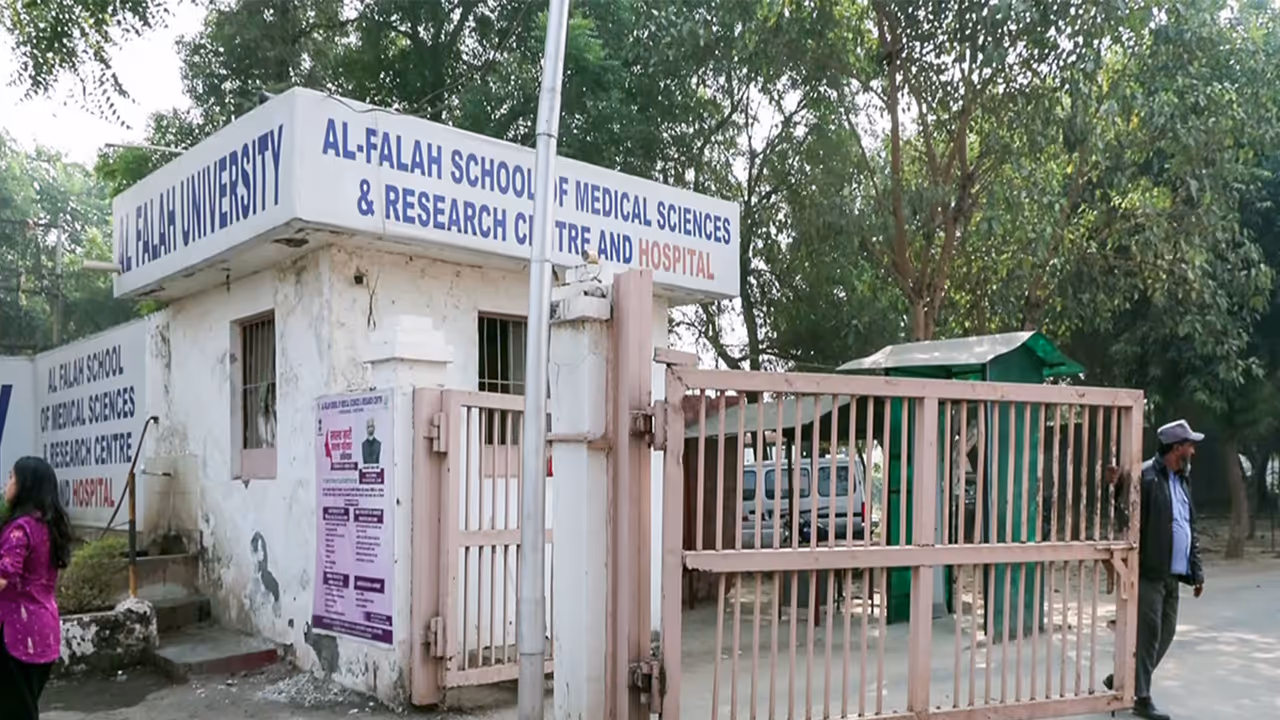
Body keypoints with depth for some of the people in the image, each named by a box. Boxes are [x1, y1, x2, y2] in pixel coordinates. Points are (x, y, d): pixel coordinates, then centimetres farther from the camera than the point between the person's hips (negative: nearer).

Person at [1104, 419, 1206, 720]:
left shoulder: (1182, 480, 15)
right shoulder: (1146, 476, -12)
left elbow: (1191, 529, 19)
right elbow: (1126, 520, -20)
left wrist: (1196, 571, 17)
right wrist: (1118, 489, -37)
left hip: (1172, 574, 9)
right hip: (1149, 571, -9)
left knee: (1165, 633, 13)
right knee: (1148, 633, -2)